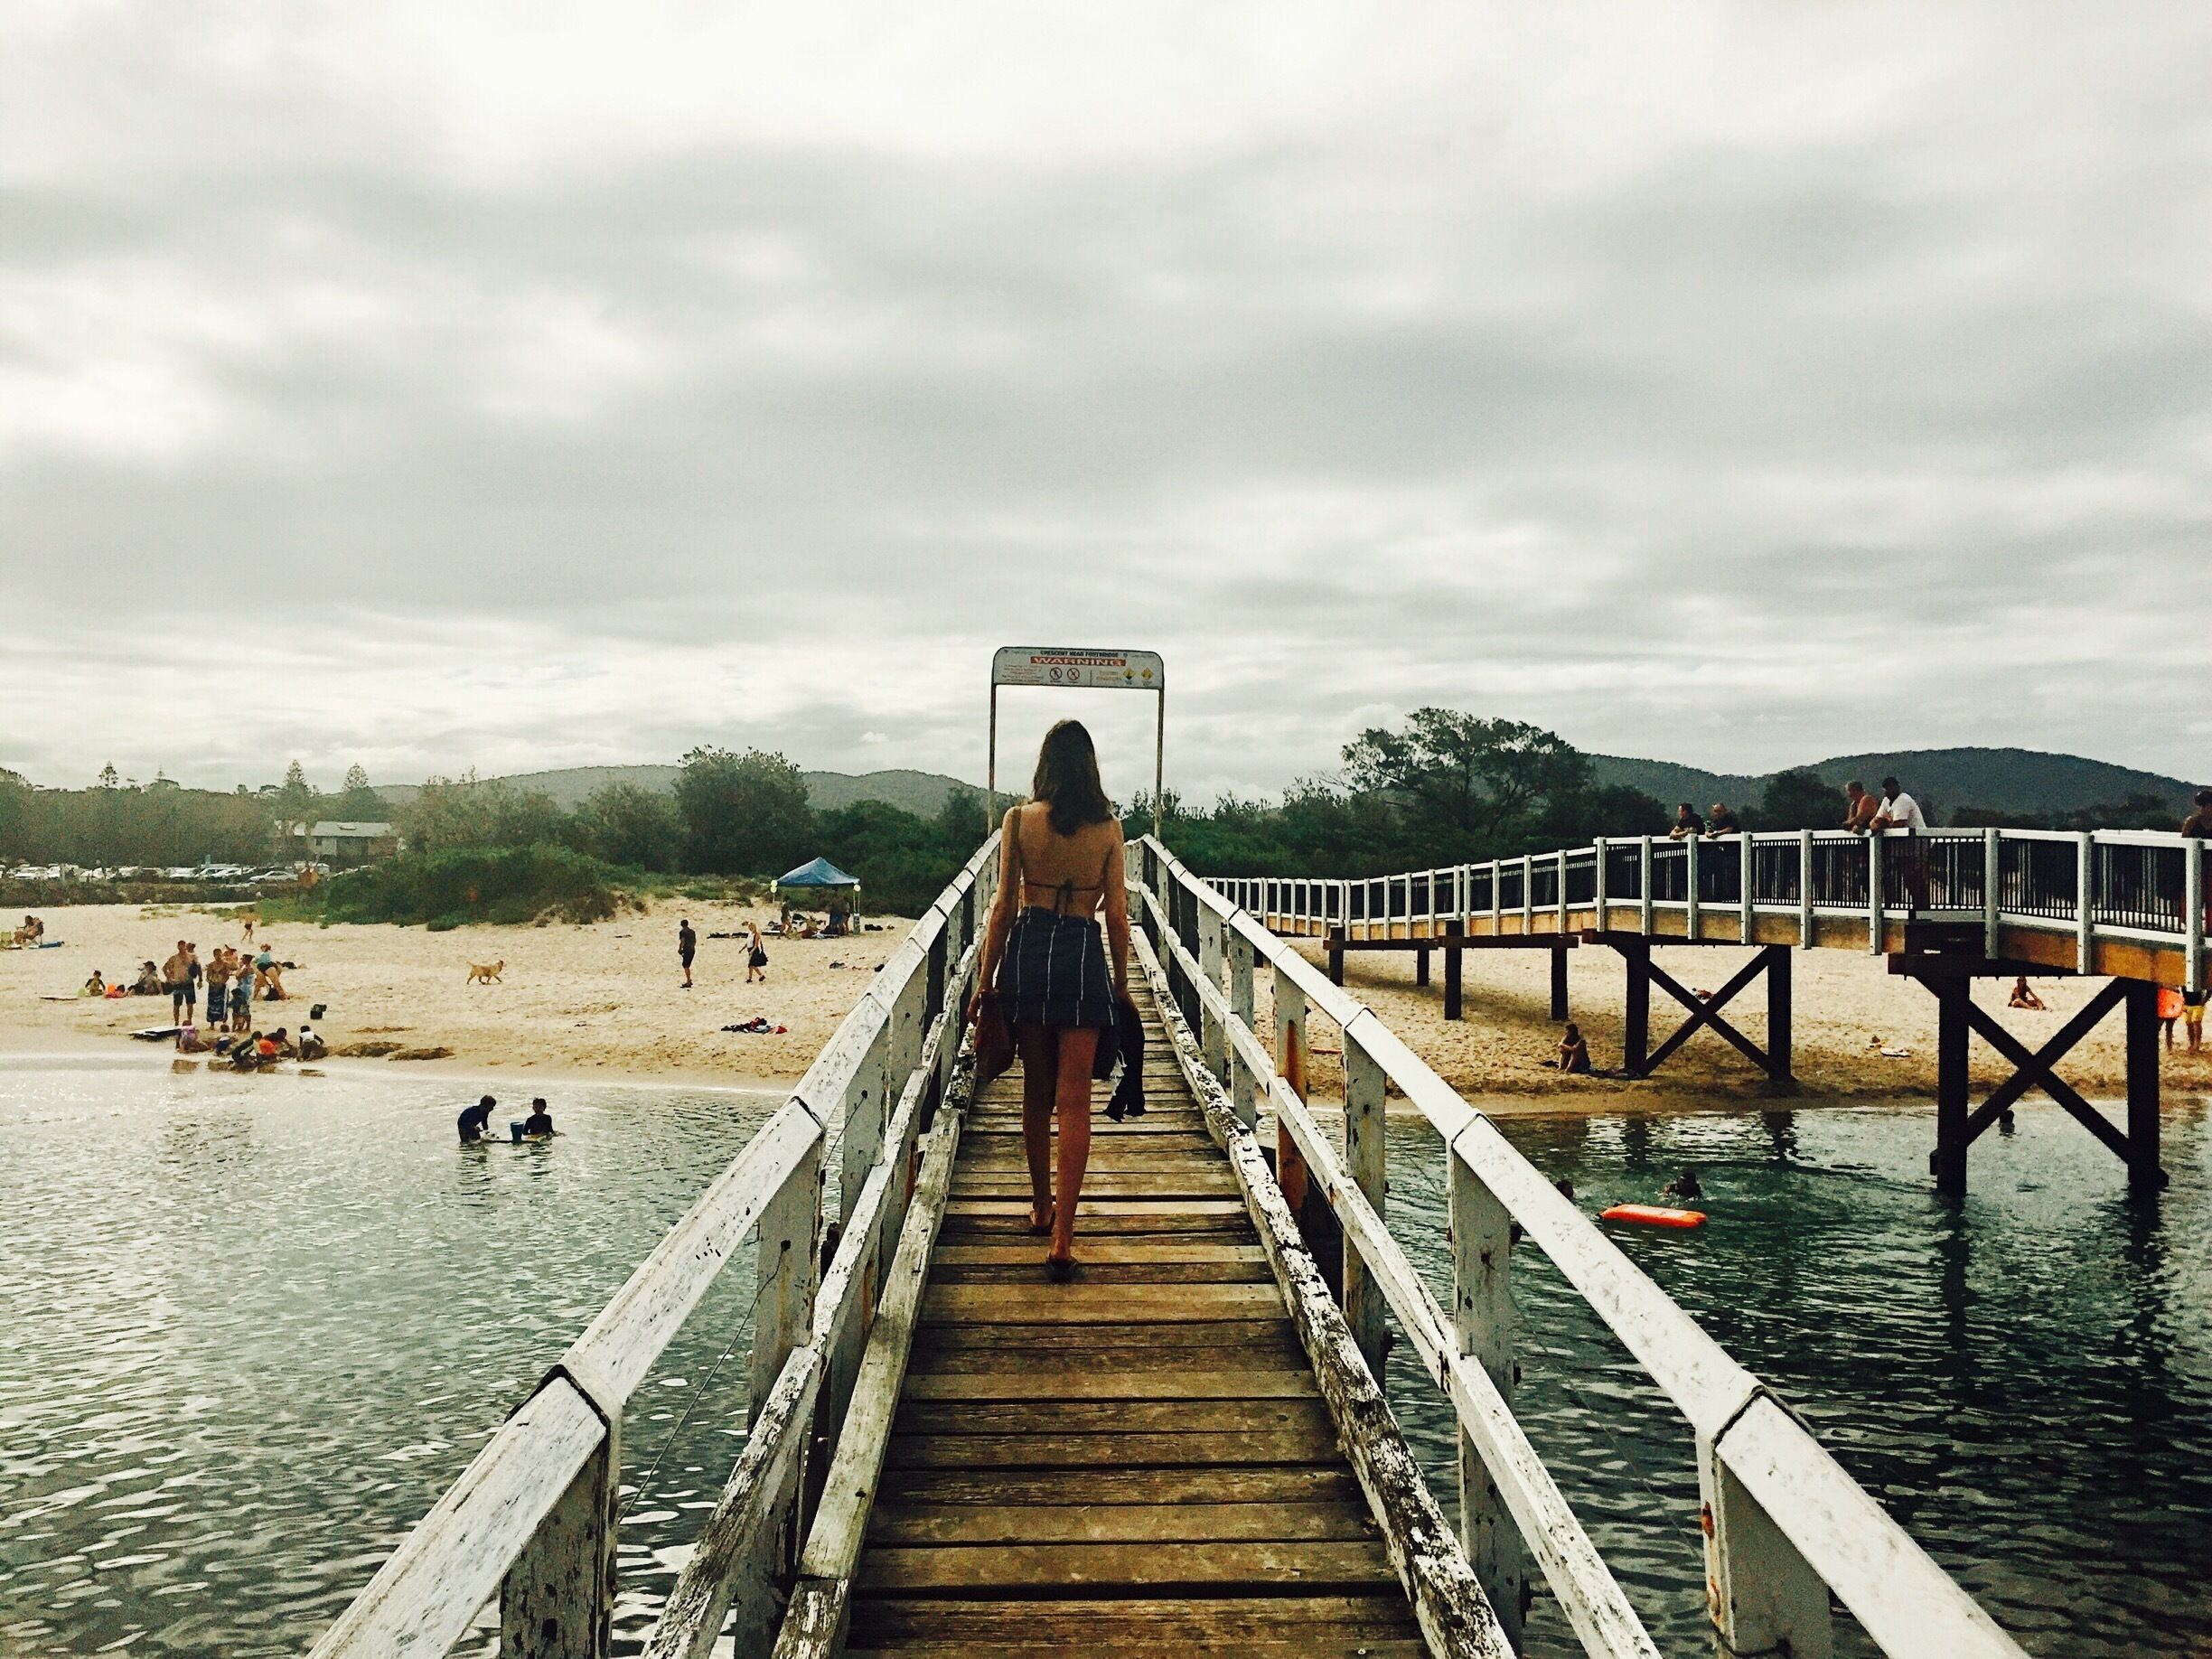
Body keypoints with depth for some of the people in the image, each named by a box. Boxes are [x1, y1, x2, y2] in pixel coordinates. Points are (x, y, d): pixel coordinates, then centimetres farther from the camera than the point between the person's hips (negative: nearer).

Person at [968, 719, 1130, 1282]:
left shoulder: (1020, 820, -3)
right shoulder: (1108, 826, -1)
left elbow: (1004, 906, -2)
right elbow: (1117, 914, 1)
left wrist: (985, 981, 6)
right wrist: (1121, 982, 13)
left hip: (1028, 950, 1)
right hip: (1085, 957, -1)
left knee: (1036, 1090, 18)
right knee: (1074, 1100, 0)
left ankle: (1041, 1208, 34)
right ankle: (1061, 1239, -5)